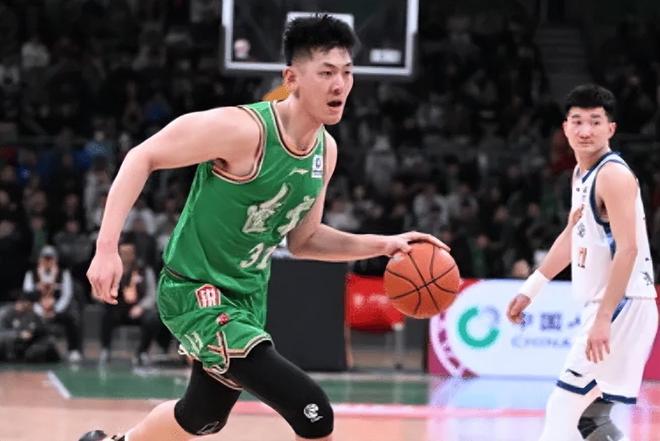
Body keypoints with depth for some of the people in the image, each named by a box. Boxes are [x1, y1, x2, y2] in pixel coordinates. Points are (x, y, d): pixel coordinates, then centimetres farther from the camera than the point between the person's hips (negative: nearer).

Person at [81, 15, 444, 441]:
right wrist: (107, 247, -27)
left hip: (247, 298, 9)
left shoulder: (326, 150, 0)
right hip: (197, 293, -9)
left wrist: (382, 245, -1)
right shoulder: (244, 129, -25)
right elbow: (143, 157, -19)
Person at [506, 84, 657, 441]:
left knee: (563, 409, -12)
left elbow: (628, 249, -23)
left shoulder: (614, 175, -16)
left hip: (622, 307, -10)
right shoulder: (582, 174, 14)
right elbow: (573, 237, 28)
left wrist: (604, 319, -28)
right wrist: (530, 289, 29)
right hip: (601, 305, 10)